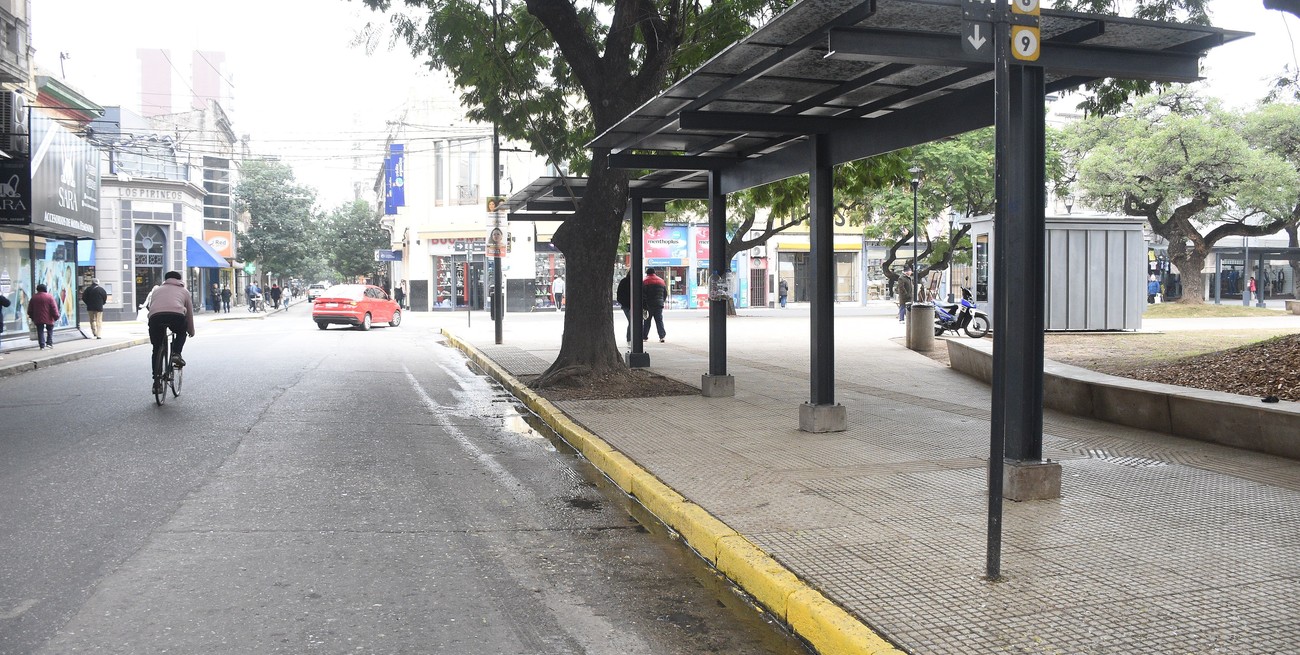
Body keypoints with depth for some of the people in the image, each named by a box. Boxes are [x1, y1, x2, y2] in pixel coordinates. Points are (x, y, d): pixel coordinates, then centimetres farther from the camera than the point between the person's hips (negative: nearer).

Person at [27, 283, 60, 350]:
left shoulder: (33, 298, 3)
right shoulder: (50, 297, -7)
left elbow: (30, 309, 10)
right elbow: (54, 308, -9)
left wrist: (31, 317, 21)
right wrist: (56, 316, -3)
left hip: (38, 319, 2)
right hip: (48, 318, -2)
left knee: (40, 332, 6)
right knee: (50, 330, 14)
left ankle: (42, 345, 3)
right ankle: (49, 342, 3)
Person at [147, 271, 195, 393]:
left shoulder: (157, 290, 37)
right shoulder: (184, 291, 31)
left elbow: (150, 307, 39)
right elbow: (189, 312, 34)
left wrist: (152, 336, 47)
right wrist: (191, 331, 48)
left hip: (155, 316, 2)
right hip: (176, 314, -2)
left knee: (157, 349, 15)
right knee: (181, 333, 33)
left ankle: (157, 381, 12)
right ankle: (176, 354, 8)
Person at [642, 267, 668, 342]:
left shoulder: (645, 281, -5)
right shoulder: (661, 281, 10)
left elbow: (643, 296, -10)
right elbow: (665, 293, 15)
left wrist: (643, 307, -8)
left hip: (648, 305, -3)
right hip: (659, 305, 3)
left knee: (646, 321, 7)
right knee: (659, 320, 5)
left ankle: (644, 336, 12)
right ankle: (662, 336, -5)